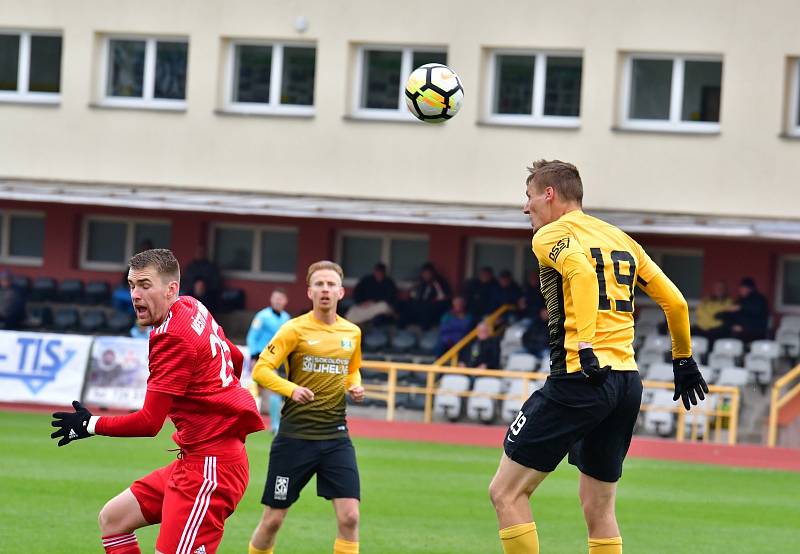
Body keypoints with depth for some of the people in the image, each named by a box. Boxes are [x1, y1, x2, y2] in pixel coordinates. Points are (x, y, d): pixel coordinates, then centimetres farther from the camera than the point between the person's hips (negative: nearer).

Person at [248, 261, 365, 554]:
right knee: (272, 520, 3)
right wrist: (291, 389, -26)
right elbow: (260, 370, -9)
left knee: (349, 517, -10)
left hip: (336, 436, 3)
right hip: (295, 436, -3)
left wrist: (355, 386, 3)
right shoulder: (295, 329, -7)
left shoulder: (352, 332, 7)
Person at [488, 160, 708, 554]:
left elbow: (582, 271, -23)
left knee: (506, 492, -2)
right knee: (599, 510, 14)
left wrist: (584, 346, -28)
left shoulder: (550, 236, -1)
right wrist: (683, 360, 31)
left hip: (580, 377, -7)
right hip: (628, 381, 8)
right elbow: (675, 302, 20)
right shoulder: (622, 240, 19)